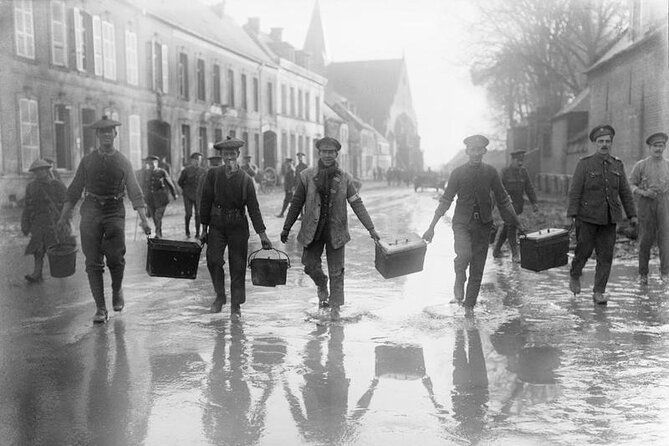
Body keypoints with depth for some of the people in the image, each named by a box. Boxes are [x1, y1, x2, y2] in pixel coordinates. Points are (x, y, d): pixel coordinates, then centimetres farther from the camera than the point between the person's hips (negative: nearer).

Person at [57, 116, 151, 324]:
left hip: (115, 212, -1)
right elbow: (75, 190, 11)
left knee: (116, 259, -4)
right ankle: (100, 308, 4)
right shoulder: (87, 160, 7)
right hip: (91, 211, 1)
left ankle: (117, 290, 28)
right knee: (93, 262, -2)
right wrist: (64, 215, 7)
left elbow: (135, 192, 0)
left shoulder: (123, 162, 4)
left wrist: (144, 219, -10)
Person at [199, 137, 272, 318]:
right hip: (217, 224, 1)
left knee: (238, 266, 2)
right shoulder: (213, 174, -1)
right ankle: (220, 296, 13)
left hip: (238, 226, -1)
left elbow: (253, 208, -2)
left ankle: (236, 305, 13)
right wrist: (204, 228, 3)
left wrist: (262, 234, -7)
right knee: (213, 259, -11)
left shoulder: (245, 179, -3)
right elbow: (206, 201, 4)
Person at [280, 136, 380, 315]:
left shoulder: (345, 178, -1)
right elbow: (296, 203, 4)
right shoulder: (306, 176, -3)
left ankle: (335, 307, 17)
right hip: (313, 230, 0)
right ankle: (322, 287, 30)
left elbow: (357, 204, 0)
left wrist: (371, 228, -4)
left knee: (336, 272, 4)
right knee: (310, 265, -3)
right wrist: (286, 228, 8)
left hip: (336, 231, 0)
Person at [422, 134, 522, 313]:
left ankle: (469, 306, 18)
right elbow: (445, 201, 3)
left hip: (483, 224, 2)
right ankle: (458, 285, 0)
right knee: (464, 254, -28)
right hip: (462, 222, -2)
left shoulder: (490, 172, 3)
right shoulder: (458, 173, -1)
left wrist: (517, 224, 10)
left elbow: (503, 200, 11)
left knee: (477, 269, 4)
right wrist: (431, 227, 0)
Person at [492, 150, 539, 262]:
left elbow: (529, 188, 11)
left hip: (518, 204, 5)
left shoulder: (523, 171, 9)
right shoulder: (505, 172, -5)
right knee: (512, 227, -9)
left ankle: (496, 251, 22)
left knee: (506, 227, 11)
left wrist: (534, 203, 2)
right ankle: (515, 254, -8)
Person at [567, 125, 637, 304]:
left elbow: (625, 192, 11)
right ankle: (574, 276, 34)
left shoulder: (617, 165, 8)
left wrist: (632, 214, 7)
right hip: (587, 217, -3)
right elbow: (574, 191, -7)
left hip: (609, 219, 3)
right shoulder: (584, 164, -4)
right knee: (584, 251, 4)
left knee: (606, 256, 0)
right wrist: (572, 215, -14)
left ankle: (599, 292, 7)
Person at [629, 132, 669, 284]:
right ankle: (643, 273, 12)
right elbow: (630, 185, 2)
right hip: (645, 204, -1)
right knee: (646, 239, 1)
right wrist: (644, 192, -15)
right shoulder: (640, 165, 2)